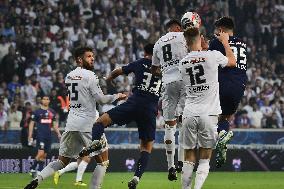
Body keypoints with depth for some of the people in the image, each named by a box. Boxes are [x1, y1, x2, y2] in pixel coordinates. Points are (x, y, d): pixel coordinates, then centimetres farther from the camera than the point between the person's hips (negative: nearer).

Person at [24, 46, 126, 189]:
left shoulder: (68, 76, 12)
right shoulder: (89, 75, -9)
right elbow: (101, 99, -10)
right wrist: (117, 96, 6)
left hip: (71, 123, 7)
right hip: (87, 123, -7)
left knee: (63, 160, 13)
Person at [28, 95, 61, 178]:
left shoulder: (52, 112, 12)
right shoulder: (37, 112, 0)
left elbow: (54, 124, 18)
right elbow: (31, 124, 1)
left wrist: (58, 134, 6)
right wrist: (30, 136, -6)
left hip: (49, 136, 5)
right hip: (40, 135, -5)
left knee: (44, 155, 5)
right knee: (41, 153, -17)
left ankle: (40, 171, 11)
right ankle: (32, 169, -6)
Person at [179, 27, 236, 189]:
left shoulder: (183, 63, 7)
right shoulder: (213, 55, -4)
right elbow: (232, 61, 16)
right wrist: (225, 41, 30)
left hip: (189, 115, 3)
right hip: (208, 114, -3)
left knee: (189, 159, 11)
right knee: (204, 159, 2)